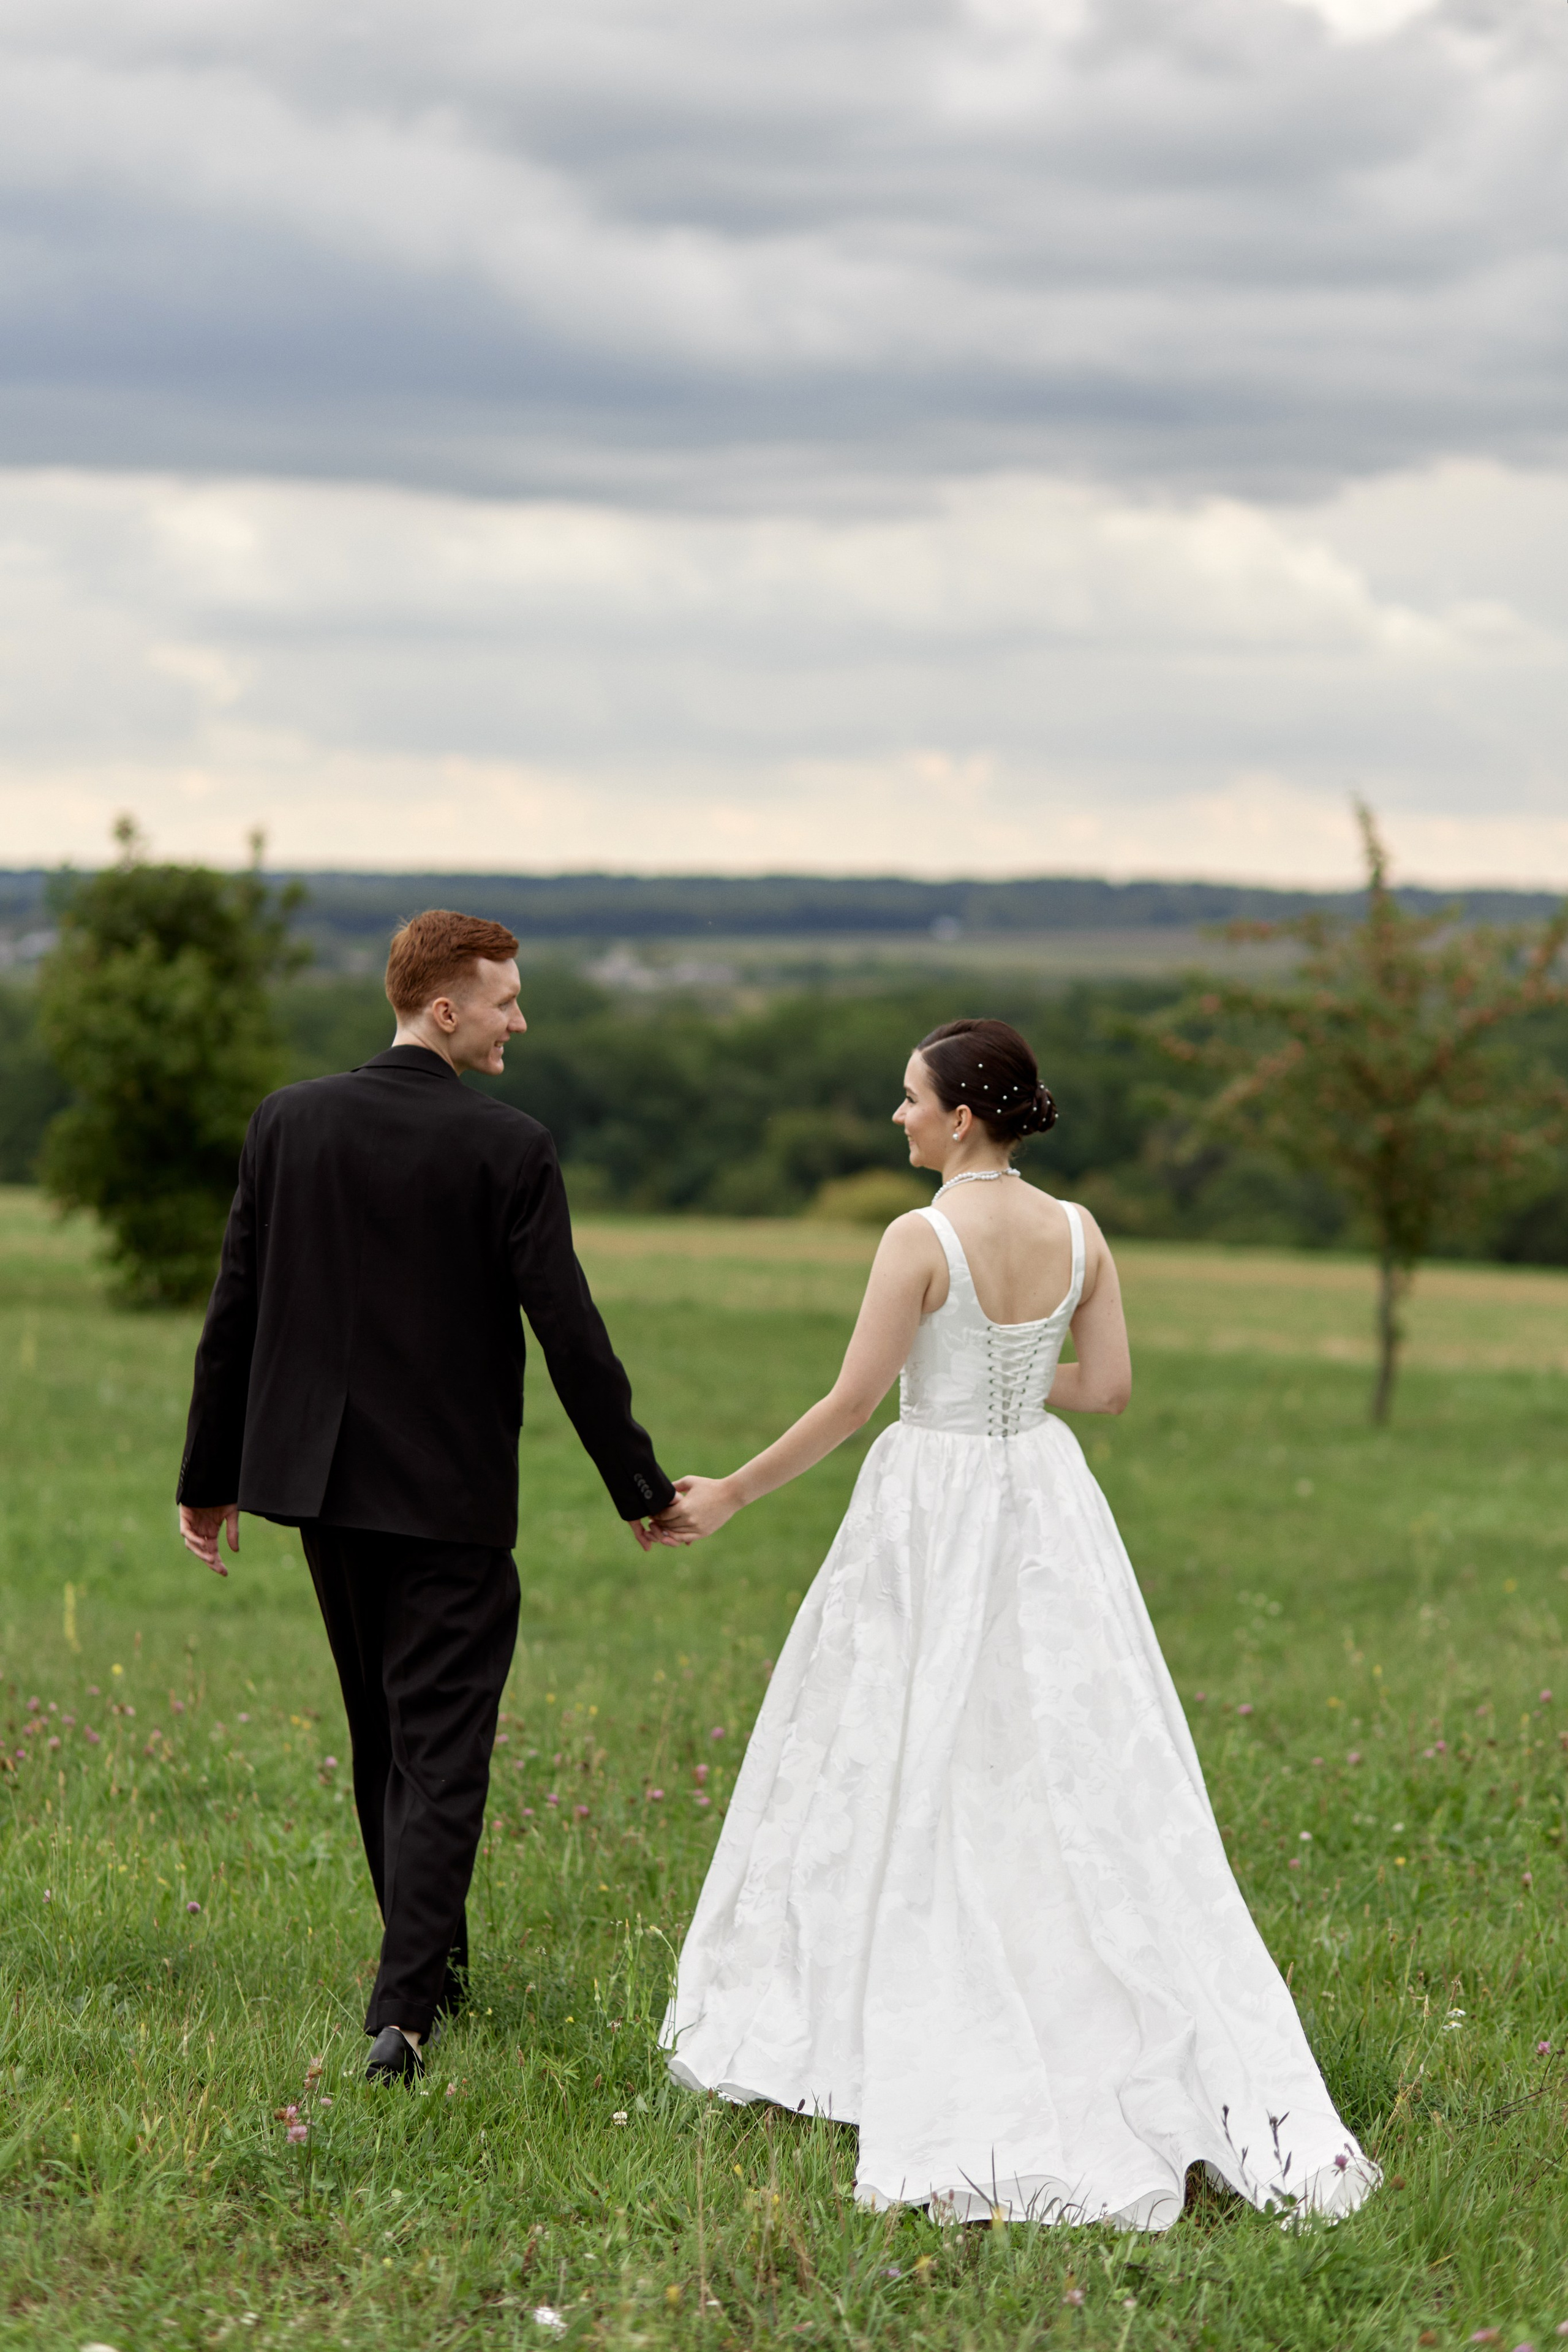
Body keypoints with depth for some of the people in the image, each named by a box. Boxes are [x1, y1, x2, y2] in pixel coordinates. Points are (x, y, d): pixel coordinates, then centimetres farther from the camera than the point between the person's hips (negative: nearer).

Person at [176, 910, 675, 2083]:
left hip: (322, 1480, 5)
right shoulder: (509, 1147, -12)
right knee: (441, 1755, -2)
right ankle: (402, 2011, -11)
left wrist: (210, 1478, 12)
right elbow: (571, 1334, -12)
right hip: (450, 1498, -5)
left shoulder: (288, 1122, 1)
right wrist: (642, 1487, -2)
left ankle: (432, 1960, 33)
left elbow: (235, 1313, 4)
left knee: (385, 1742, 20)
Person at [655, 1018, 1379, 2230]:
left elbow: (853, 1401, -15)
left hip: (932, 1510, -5)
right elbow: (1110, 1385, 3)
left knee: (903, 1776, 6)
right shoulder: (1077, 1233, 0)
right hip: (1045, 1507, 5)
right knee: (1084, 1770, 9)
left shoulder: (923, 1239, -16)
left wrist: (730, 1495, -6)